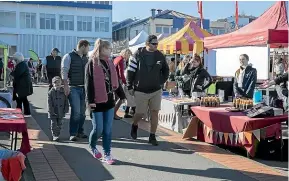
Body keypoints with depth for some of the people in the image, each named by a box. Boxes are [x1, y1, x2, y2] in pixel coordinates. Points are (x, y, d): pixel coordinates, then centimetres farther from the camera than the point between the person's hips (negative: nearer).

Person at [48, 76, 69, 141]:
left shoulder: (63, 91, 1)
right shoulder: (51, 92, -7)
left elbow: (66, 101, 5)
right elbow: (49, 103, -8)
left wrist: (66, 109, -1)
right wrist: (51, 111, -13)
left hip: (61, 112, 3)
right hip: (53, 112, -3)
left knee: (59, 124, 12)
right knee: (54, 124, -1)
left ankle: (57, 134, 25)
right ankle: (54, 135, 6)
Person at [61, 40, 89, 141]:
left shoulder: (86, 59, 15)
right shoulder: (69, 57, -3)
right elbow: (64, 72, -10)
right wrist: (66, 86, -17)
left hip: (84, 88, 6)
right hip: (73, 88, -6)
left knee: (82, 112, 9)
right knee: (76, 111, -11)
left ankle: (80, 132, 21)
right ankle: (73, 134, -2)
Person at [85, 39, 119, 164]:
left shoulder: (109, 63, 11)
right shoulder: (92, 63, -8)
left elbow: (114, 80, 16)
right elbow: (89, 83, -11)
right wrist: (90, 100, -15)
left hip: (109, 100, 6)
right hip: (97, 101, -6)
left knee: (108, 130, 6)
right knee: (98, 129, -1)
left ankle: (107, 154, 15)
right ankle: (92, 146, 28)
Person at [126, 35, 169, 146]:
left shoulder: (160, 56, 2)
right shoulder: (138, 54, -7)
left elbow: (166, 70, 17)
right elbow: (130, 71, -4)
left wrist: (162, 82, 8)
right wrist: (130, 87, -4)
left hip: (156, 91, 2)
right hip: (140, 91, -2)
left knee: (155, 112, -2)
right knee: (140, 113, 6)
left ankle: (152, 137, 8)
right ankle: (134, 126, 39)